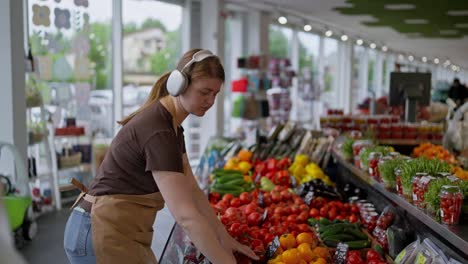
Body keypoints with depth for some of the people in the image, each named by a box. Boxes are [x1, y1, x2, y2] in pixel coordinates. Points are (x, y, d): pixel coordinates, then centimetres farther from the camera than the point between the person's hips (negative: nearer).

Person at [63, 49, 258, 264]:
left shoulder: (171, 124, 6)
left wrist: (225, 238, 6)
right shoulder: (158, 132, -24)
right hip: (106, 236, -10)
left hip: (115, 232, 10)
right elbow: (186, 216, -27)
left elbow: (192, 190, 9)